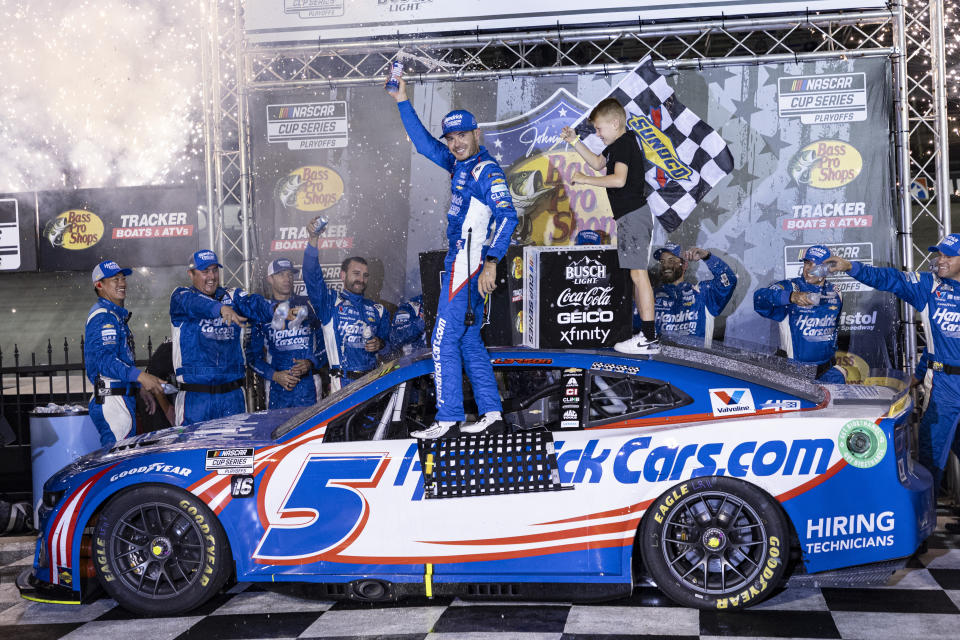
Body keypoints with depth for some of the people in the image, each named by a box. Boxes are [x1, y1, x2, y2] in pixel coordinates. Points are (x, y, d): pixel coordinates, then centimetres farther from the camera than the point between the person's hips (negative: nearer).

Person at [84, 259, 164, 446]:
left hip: (123, 398, 11)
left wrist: (140, 388, 24)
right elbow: (103, 359, -26)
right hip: (111, 401, -11)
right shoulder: (103, 316, -13)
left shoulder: (117, 314, 21)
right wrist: (140, 376, -33)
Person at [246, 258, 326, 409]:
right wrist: (275, 375, -6)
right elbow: (253, 355, 8)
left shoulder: (308, 305, 9)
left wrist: (311, 363, -9)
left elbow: (325, 342, 8)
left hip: (308, 386, 0)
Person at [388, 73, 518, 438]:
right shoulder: (460, 164, 14)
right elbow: (425, 144, 26)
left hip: (466, 264, -10)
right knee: (469, 341, 12)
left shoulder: (486, 170, -12)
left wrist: (491, 262, -27)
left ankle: (448, 420, -5)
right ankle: (492, 413, 17)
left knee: (444, 342, -8)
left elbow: (507, 216, -21)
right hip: (462, 263, 10)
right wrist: (403, 102, 23)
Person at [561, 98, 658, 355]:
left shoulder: (624, 144, -13)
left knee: (638, 273, -12)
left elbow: (619, 179, -25)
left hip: (633, 216, -11)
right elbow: (597, 163, 34)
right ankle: (647, 333, 14)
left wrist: (585, 179, -17)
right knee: (637, 274, 11)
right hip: (631, 216, 11)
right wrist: (574, 142, 25)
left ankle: (649, 339, -13)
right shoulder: (619, 144, 19)